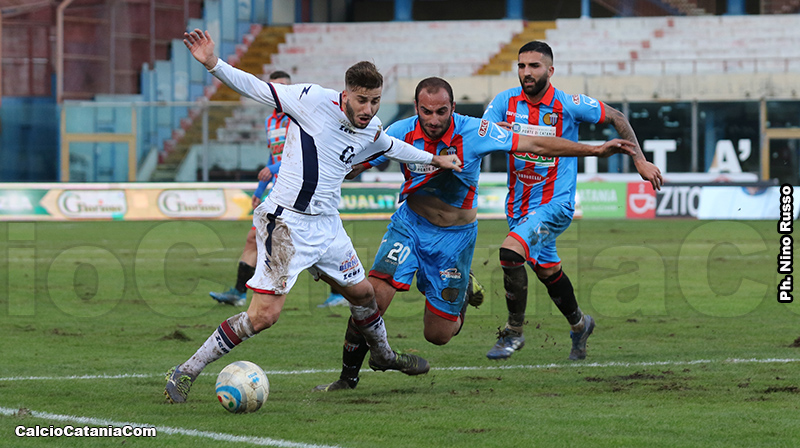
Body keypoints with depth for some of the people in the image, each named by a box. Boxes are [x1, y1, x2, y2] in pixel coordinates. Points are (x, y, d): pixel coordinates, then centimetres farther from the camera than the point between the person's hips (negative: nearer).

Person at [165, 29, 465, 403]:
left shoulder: (372, 133, 8)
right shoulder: (314, 100, -13)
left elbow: (391, 147, 33)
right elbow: (255, 89, -10)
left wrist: (434, 160, 42)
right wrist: (213, 65, -23)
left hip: (327, 225, 7)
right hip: (287, 221, -7)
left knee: (361, 292, 21)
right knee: (264, 314, -16)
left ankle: (383, 355, 51)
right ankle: (185, 373, -10)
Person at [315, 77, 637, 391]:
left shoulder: (473, 132, -20)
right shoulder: (401, 133, -15)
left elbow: (536, 145, -15)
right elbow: (354, 165, -5)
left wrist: (595, 150, -18)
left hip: (455, 235, -1)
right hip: (410, 224, 1)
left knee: (438, 334, 2)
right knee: (373, 295, -21)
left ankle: (463, 292, 37)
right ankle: (348, 377, -5)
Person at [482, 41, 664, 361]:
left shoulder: (568, 104, -12)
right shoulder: (506, 101, -5)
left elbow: (616, 117, 0)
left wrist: (640, 161, 0)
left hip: (556, 204, -5)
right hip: (519, 204, 5)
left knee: (511, 252, -25)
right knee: (547, 270, 21)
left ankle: (514, 332, -10)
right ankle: (579, 324, 47)